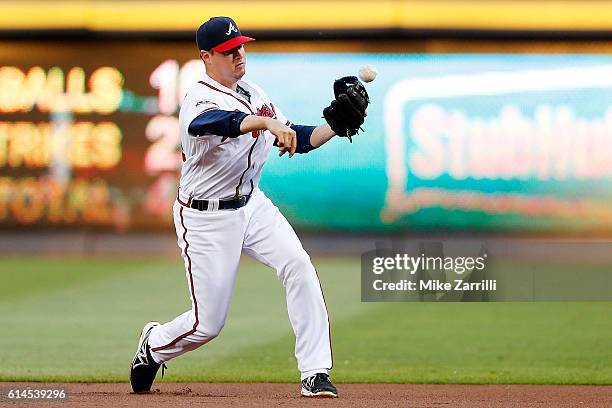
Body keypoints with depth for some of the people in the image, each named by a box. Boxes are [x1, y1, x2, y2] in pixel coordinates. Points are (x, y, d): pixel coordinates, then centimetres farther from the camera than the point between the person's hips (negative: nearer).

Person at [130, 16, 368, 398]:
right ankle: (153, 345, 33)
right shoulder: (200, 100, -20)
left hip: (252, 205, 6)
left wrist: (336, 126, -6)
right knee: (208, 323, -1)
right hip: (206, 219, -6)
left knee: (298, 264, -19)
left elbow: (298, 139, 12)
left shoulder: (253, 93, 5)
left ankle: (315, 373, -17)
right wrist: (267, 123, -63)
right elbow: (219, 121, -46)